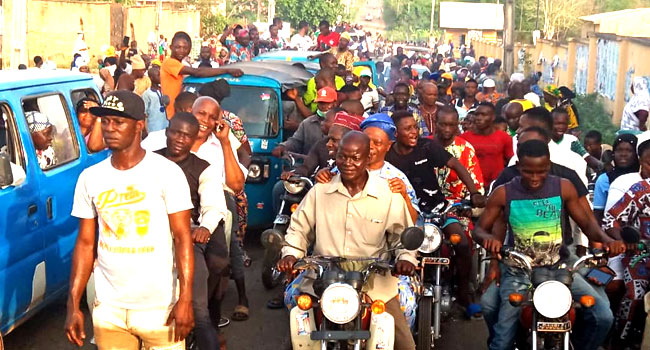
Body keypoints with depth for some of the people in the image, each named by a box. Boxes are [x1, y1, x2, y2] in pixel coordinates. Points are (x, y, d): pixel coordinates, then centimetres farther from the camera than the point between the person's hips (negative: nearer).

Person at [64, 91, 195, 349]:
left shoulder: (167, 172, -8)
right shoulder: (90, 178, 4)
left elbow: (182, 237, -9)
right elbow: (85, 243, 8)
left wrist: (185, 299, -16)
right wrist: (73, 305, 3)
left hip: (160, 308, -3)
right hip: (109, 309, 3)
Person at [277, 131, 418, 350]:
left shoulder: (389, 194, 1)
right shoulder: (319, 191, 5)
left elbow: (402, 233, 10)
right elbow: (299, 228, 13)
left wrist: (406, 257, -8)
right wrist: (291, 253, -3)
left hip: (375, 286, -1)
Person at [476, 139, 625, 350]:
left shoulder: (564, 188, -2)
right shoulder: (504, 193, -6)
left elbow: (586, 223, 5)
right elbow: (479, 228, -1)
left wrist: (606, 240, -17)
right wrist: (487, 238, -26)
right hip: (518, 272, -1)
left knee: (603, 317, -12)